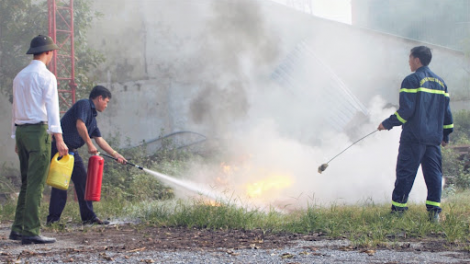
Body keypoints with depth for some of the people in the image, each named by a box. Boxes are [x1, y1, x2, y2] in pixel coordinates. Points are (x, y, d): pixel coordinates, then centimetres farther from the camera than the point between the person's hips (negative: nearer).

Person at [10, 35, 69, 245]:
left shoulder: (19, 76, 16)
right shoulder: (46, 76, -7)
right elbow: (52, 108, -15)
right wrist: (58, 139, -20)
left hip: (21, 131, 8)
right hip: (38, 130, -8)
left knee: (27, 182, 13)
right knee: (36, 184, -8)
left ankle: (18, 229, 12)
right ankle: (30, 231, -11)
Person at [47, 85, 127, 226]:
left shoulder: (93, 116, 20)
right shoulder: (84, 104, -7)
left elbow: (99, 139, 24)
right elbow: (80, 125, -20)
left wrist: (115, 154, 23)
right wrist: (90, 145, -13)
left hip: (72, 151, 10)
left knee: (83, 181, 9)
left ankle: (89, 217, 14)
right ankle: (53, 218, -6)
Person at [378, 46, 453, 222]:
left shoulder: (412, 80, -7)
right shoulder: (440, 82, 15)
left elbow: (406, 110, -14)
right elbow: (446, 111, 18)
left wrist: (388, 124, -4)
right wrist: (445, 135, 24)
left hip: (414, 136, -6)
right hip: (434, 138, 6)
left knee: (405, 173, -2)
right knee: (433, 173, 6)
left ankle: (398, 209, 0)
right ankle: (434, 211, -1)